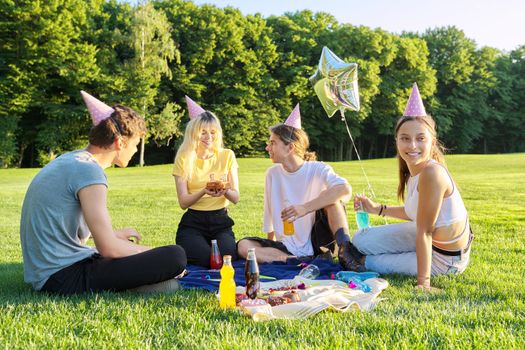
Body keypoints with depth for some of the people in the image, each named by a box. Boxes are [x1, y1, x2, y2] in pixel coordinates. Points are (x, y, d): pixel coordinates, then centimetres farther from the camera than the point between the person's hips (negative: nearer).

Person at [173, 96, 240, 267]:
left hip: (221, 221, 1)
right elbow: (183, 202, -5)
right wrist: (204, 192, -25)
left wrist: (225, 190, -22)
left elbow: (236, 198, 2)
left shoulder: (227, 155, 5)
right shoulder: (184, 159, 0)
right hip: (193, 222, -1)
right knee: (208, 260, -27)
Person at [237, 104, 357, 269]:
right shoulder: (272, 174, 5)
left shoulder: (318, 169, -7)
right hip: (286, 247, 4)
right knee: (243, 246, -21)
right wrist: (271, 245, 11)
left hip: (316, 245, -4)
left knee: (331, 196, -22)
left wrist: (305, 208, -35)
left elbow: (346, 189, -29)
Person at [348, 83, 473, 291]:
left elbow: (425, 232, -29)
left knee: (366, 258, -1)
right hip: (432, 239, 8)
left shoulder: (431, 174, -30)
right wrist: (378, 209, 7)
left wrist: (424, 282, -26)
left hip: (444, 258, -8)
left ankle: (364, 263, 26)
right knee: (361, 240, 10)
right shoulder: (413, 170, -4)